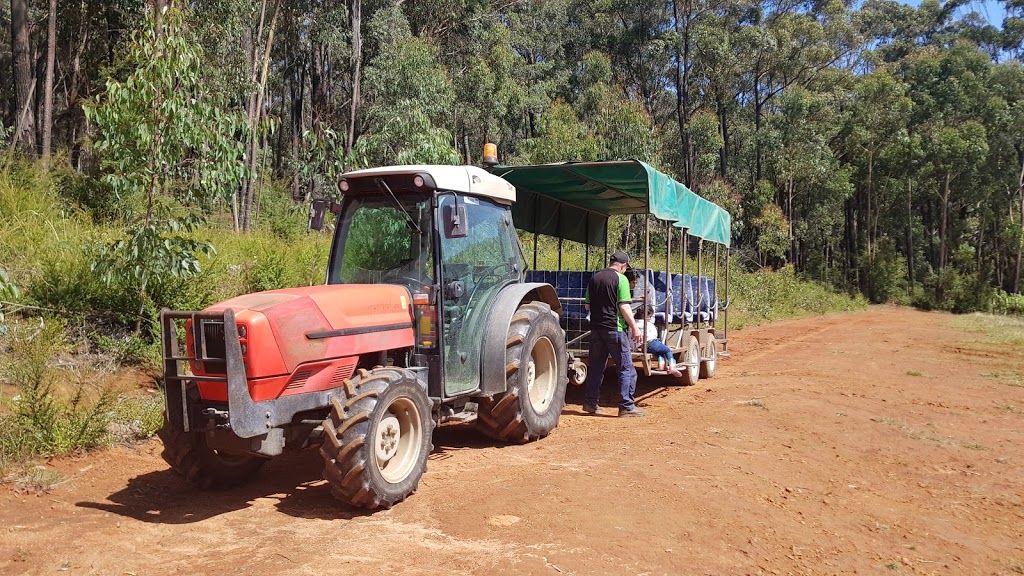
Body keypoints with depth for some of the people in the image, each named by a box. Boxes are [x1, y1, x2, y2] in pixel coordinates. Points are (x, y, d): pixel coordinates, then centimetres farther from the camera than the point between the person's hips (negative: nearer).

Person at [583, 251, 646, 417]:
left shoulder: (595, 278, 11)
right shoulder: (620, 279, -9)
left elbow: (587, 305, 15)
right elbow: (624, 306, -15)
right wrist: (635, 327, -10)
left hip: (596, 328, 6)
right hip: (615, 328, -6)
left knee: (595, 366, 14)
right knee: (626, 368, 2)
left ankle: (590, 403, 18)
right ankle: (626, 406, 1)